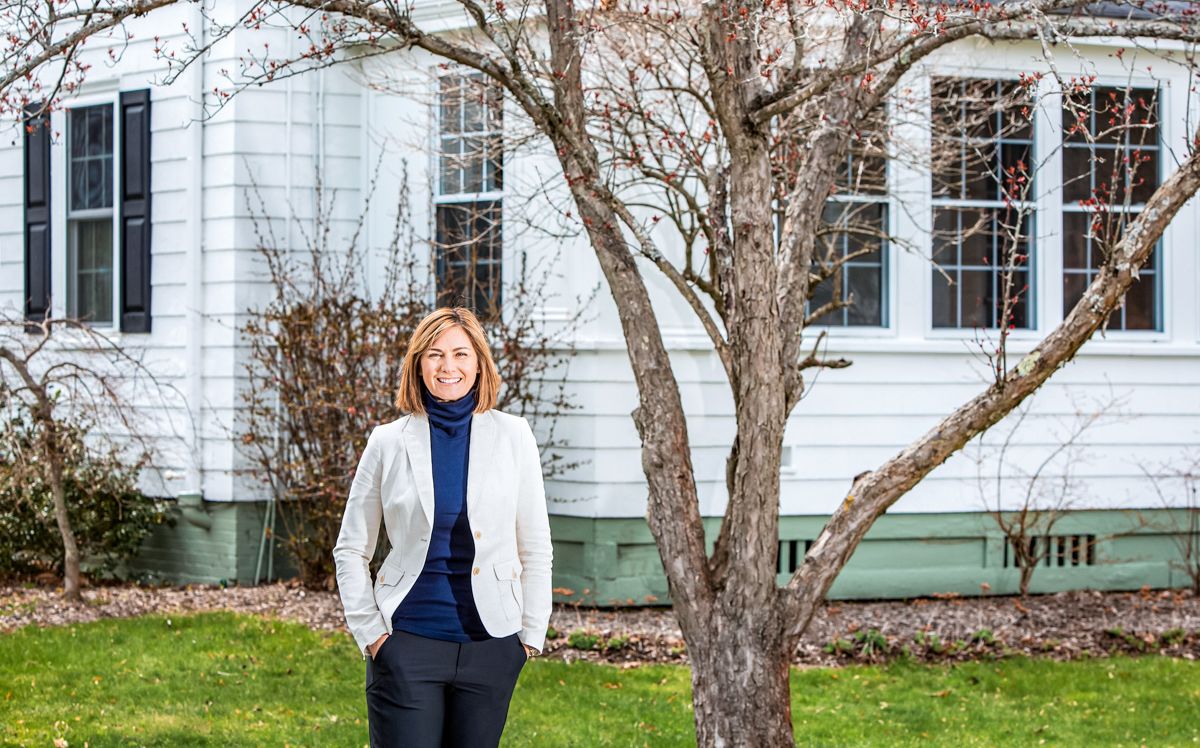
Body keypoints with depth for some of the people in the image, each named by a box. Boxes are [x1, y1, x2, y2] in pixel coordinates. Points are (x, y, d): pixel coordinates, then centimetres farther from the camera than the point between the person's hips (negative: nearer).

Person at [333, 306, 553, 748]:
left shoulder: (512, 437, 3)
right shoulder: (389, 442, 2)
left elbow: (536, 549, 7)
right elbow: (350, 550, 9)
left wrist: (532, 635, 3)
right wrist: (368, 632, 1)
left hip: (490, 645, 1)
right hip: (407, 643, -1)